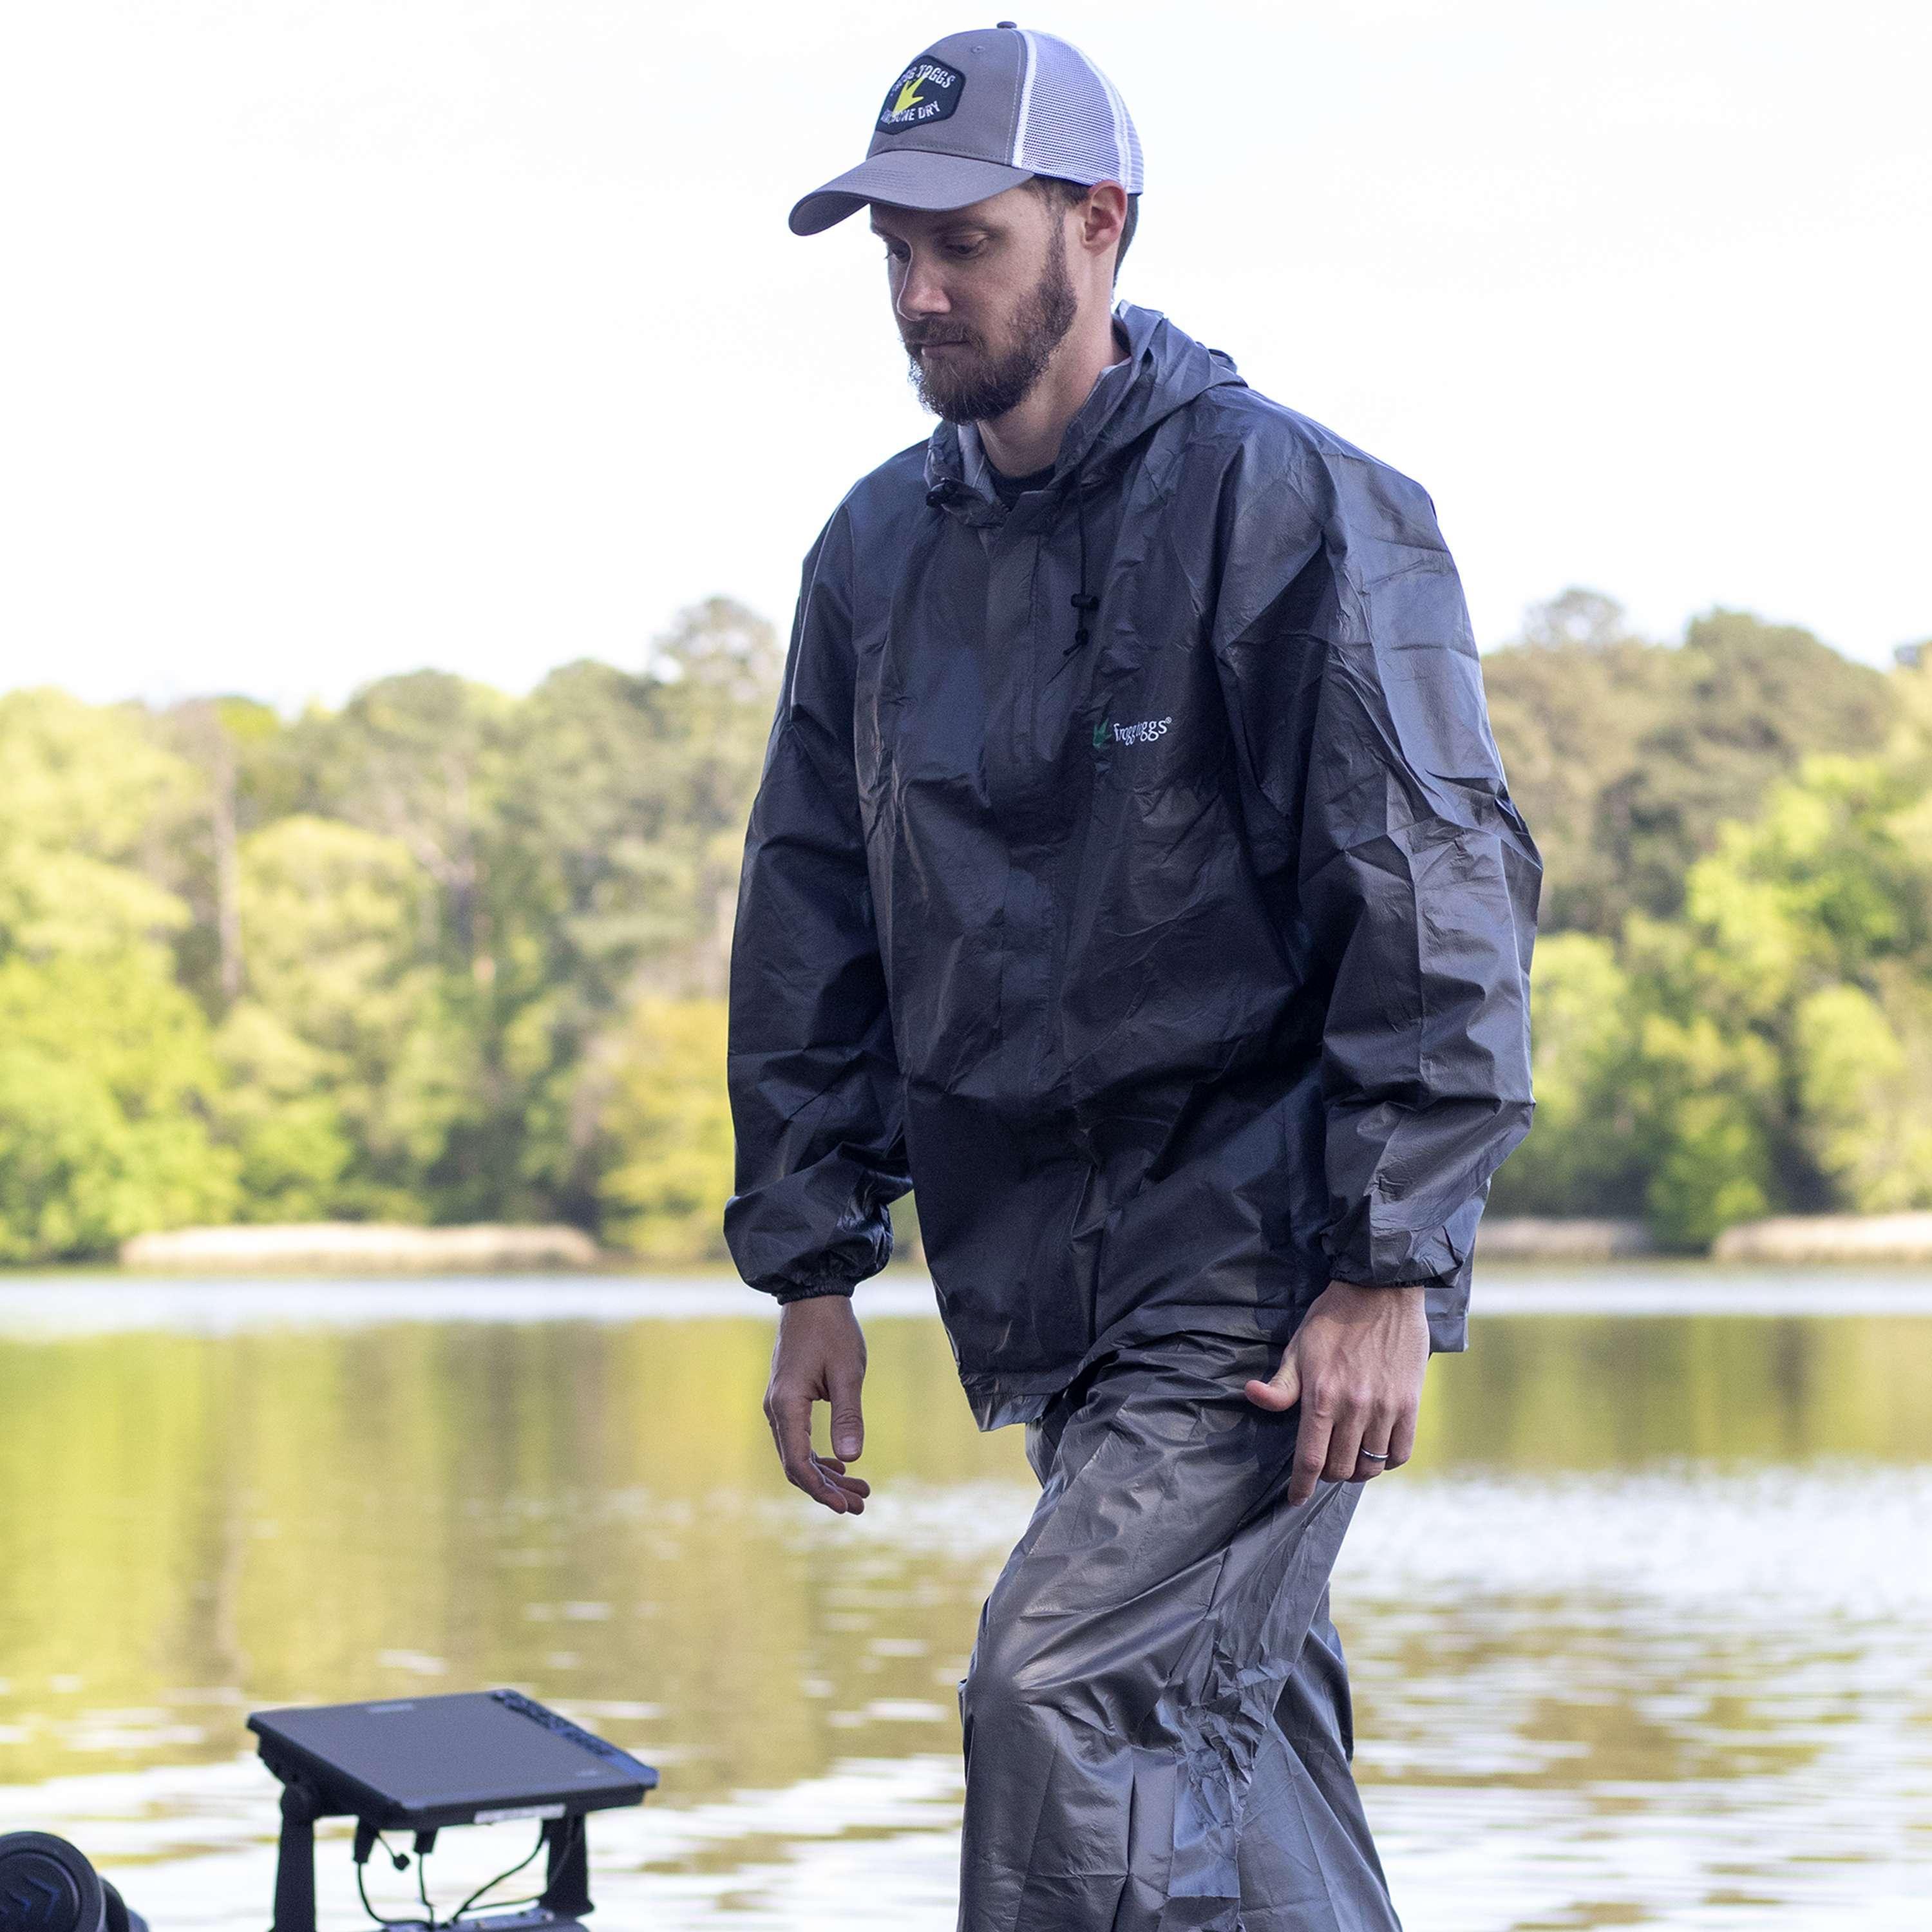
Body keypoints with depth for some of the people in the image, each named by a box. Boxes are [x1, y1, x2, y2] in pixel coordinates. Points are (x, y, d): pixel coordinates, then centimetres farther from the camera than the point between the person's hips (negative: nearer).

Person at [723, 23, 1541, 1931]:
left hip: (1263, 1269, -7)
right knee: (1223, 1724, 12)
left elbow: (1440, 894, -13)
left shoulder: (1292, 508, -10)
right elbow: (810, 920, 15)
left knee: (1062, 1688, -18)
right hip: (1042, 1272, 7)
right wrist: (809, 1266, 11)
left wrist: (1390, 1270, -17)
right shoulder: (881, 548, 9)